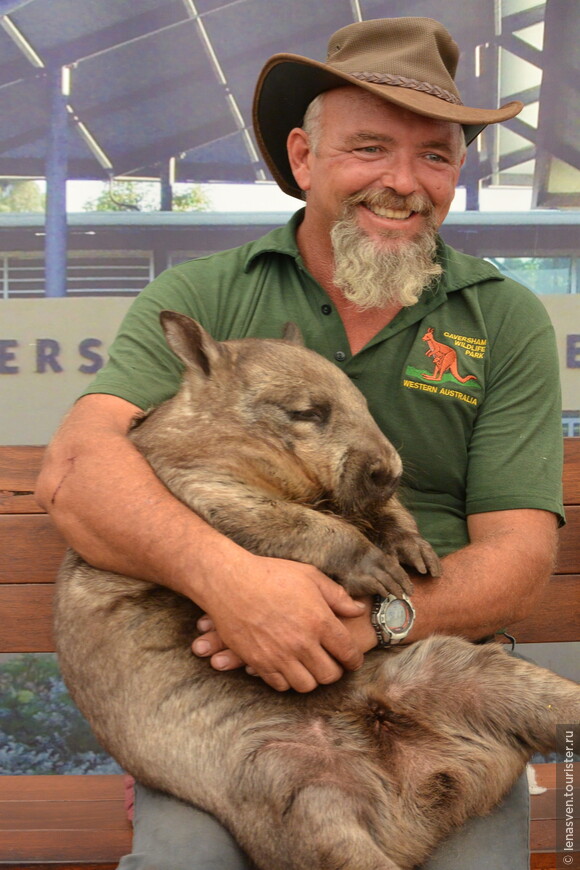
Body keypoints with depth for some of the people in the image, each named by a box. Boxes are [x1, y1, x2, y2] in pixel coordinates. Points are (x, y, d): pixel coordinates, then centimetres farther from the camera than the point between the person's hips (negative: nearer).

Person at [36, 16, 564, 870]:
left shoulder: (507, 322, 6)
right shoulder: (200, 297, 3)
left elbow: (519, 558, -1)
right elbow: (75, 470, -11)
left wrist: (374, 616, -20)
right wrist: (224, 572, -29)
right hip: (229, 683, -1)